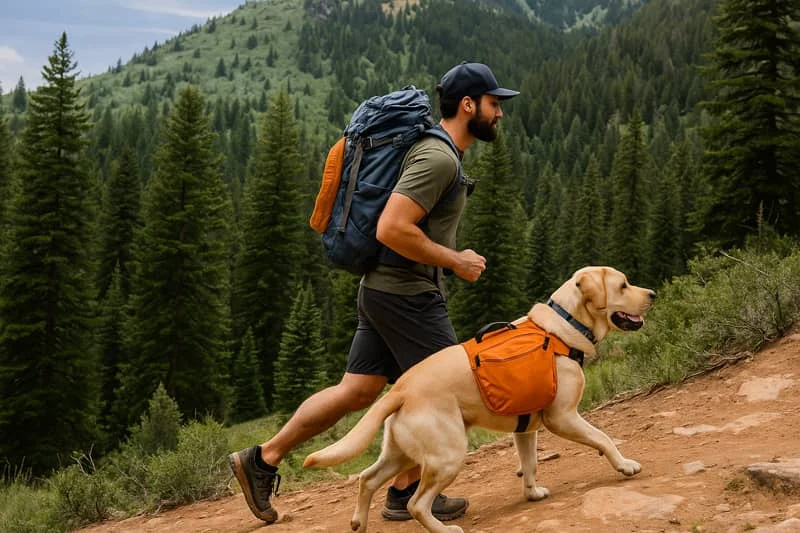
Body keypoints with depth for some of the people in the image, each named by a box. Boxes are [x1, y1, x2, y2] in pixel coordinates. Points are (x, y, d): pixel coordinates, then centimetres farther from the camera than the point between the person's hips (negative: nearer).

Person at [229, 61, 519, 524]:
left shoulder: (437, 152, 16)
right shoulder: (439, 158, -17)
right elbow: (393, 229, -27)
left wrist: (450, 258, 17)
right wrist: (455, 261, -16)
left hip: (384, 289, 10)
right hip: (408, 293, -10)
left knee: (358, 390, 11)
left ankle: (263, 460, 16)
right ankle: (408, 493, 15)